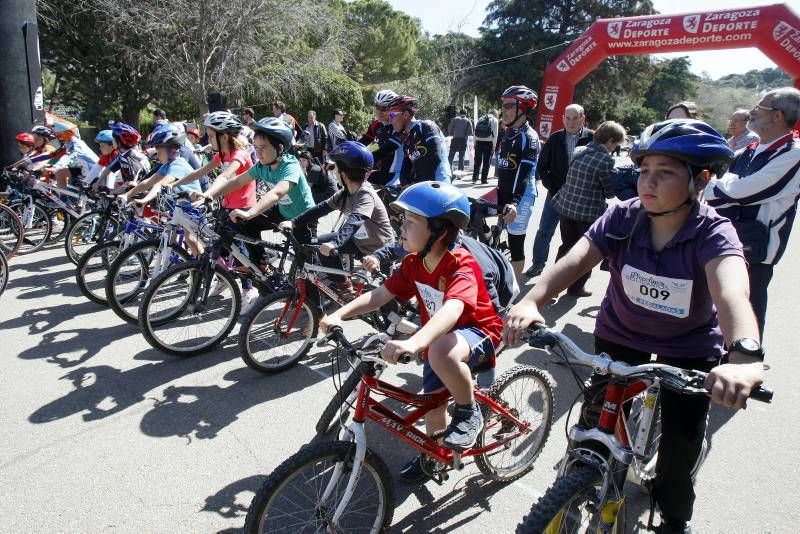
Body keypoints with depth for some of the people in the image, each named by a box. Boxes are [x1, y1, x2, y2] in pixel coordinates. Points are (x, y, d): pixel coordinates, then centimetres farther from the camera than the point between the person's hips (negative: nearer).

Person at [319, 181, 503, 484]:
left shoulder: (461, 265, -31)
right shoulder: (413, 263, -8)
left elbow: (452, 309, -48)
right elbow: (380, 295, -8)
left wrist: (413, 343, -65)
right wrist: (338, 315, -23)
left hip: (477, 332, -7)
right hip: (436, 338, 7)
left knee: (441, 352, -39)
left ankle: (469, 413, -12)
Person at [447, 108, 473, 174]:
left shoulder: (455, 119, 3)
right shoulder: (468, 121, 4)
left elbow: (449, 129, -1)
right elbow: (470, 132, -3)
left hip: (455, 139, -1)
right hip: (463, 140, 1)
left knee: (450, 156, 3)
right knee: (461, 157, 5)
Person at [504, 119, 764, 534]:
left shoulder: (713, 233, -27)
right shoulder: (622, 217, -21)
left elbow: (731, 292, -46)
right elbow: (574, 260, -34)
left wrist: (744, 354, -65)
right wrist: (531, 301, -53)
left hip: (690, 347, -1)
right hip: (620, 333, 2)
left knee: (682, 440, 1)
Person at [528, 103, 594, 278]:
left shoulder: (592, 138, -6)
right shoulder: (555, 139, 1)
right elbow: (542, 167, 5)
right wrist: (553, 187, -5)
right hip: (556, 194, 2)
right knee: (544, 231, 5)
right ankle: (538, 264, 20)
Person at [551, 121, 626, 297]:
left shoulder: (578, 151, 3)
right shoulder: (607, 160, -17)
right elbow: (610, 192, -9)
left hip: (566, 206, 6)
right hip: (590, 211, -6)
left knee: (567, 245, 20)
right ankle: (576, 287, 22)